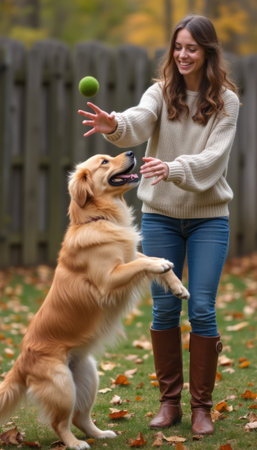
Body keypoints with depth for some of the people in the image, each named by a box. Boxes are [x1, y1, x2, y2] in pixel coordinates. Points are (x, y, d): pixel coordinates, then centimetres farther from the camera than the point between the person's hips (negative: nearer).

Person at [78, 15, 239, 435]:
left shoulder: (225, 101, -5)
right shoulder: (162, 92, -1)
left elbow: (212, 160, -16)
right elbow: (140, 121, -23)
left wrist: (173, 168, -34)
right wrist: (116, 125, -46)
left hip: (208, 216, -2)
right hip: (160, 214, 2)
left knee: (202, 310, -3)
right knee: (164, 308, 5)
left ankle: (202, 406, 10)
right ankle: (169, 401, 18)